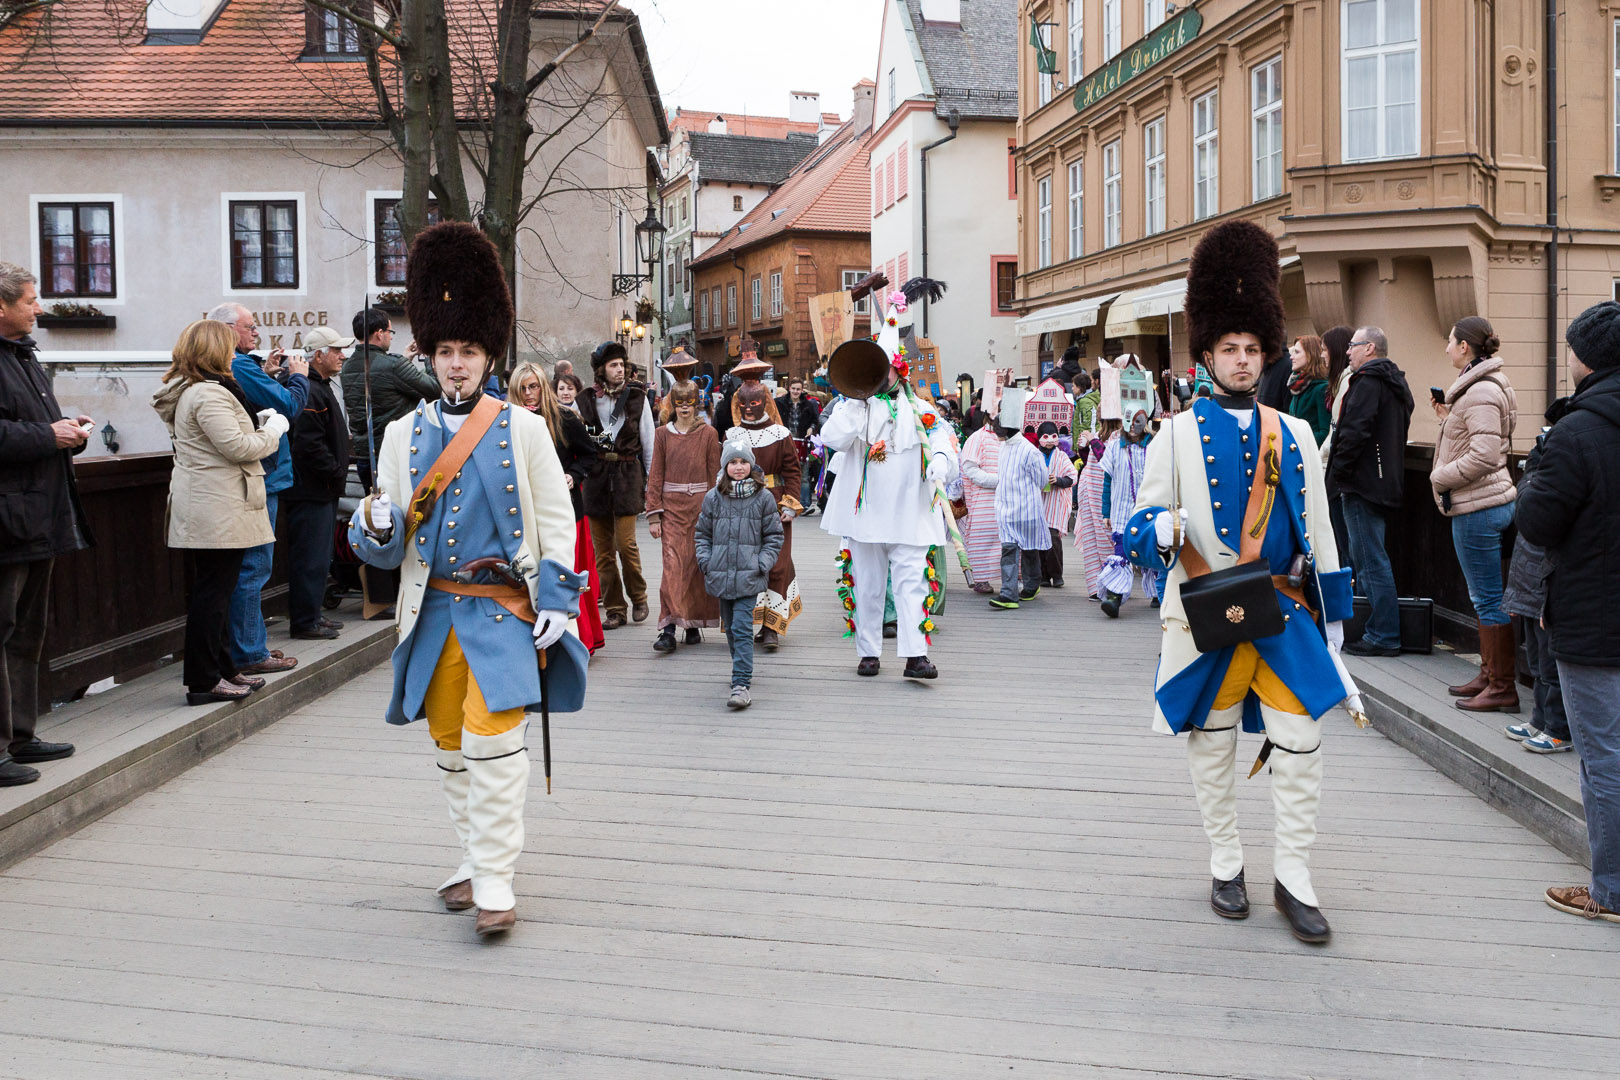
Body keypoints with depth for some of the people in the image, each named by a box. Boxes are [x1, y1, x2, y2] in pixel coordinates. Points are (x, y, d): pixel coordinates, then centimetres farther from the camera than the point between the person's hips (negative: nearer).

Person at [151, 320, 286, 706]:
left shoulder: (188, 391, 17)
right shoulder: (208, 394, -17)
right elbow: (238, 447, -20)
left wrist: (258, 422, 13)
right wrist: (273, 429, -5)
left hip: (205, 509, 11)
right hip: (217, 510, -11)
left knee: (213, 589, 15)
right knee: (213, 591, -6)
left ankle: (223, 667, 23)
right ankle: (204, 681, -1)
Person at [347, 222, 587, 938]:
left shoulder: (523, 430, 0)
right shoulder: (403, 435, 6)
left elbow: (556, 523, 1)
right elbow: (389, 546, 7)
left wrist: (555, 605, -7)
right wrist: (376, 527, -17)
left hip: (504, 610, -3)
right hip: (434, 611, 4)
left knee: (492, 735, -14)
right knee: (449, 744, 11)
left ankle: (495, 881, -7)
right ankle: (473, 861, 27)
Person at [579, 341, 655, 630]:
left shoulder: (637, 398, 5)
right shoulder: (585, 401, 7)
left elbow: (648, 443, 8)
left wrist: (650, 481, 6)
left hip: (628, 474, -2)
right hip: (596, 476, 2)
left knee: (626, 542, -10)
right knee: (602, 547, 2)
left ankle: (638, 598, 12)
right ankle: (614, 608, 11)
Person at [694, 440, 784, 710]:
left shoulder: (763, 497, 1)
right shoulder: (713, 498, 6)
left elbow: (773, 536, 6)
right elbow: (702, 533, 14)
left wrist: (763, 564, -5)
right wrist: (705, 561, 1)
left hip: (749, 576, -4)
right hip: (720, 575, 4)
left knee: (742, 627, -13)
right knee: (730, 627, 14)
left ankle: (741, 684, -17)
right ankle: (743, 671, 34)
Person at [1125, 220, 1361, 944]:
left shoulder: (1294, 435, 9)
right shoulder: (1177, 434, 0)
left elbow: (1317, 530, 12)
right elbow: (1144, 523, -2)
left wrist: (1332, 611, 10)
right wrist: (1161, 530, -26)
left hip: (1284, 612, 2)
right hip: (1206, 616, -2)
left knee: (1300, 743, 0)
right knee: (1212, 746, 7)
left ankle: (1294, 878, 12)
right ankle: (1225, 868, 23)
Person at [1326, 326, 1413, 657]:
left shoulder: (1367, 382, -13)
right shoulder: (1396, 384, 18)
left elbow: (1354, 432, -21)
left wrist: (1336, 475, -14)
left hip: (1362, 481, -10)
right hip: (1386, 482, 10)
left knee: (1370, 559, -8)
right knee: (1366, 557, 17)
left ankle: (1383, 636, -7)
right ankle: (1380, 631, 23)